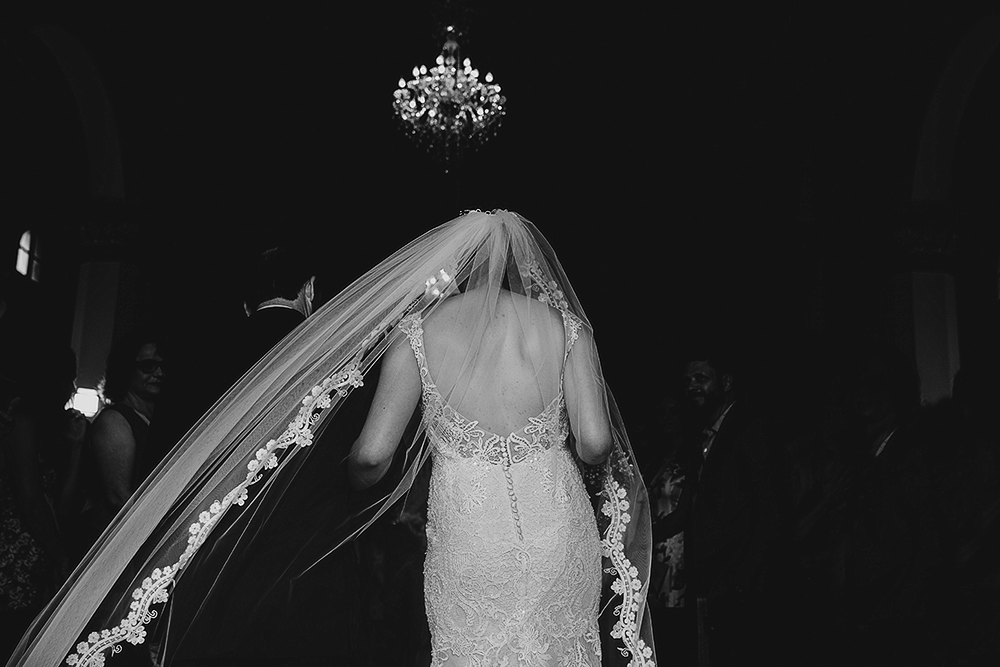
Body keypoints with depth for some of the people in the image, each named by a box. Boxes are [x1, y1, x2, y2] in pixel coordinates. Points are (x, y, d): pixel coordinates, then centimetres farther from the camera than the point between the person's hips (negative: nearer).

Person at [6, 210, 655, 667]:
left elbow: (372, 454, -3)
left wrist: (355, 491, 19)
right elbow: (595, 443, -4)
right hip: (561, 534, 1)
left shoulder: (418, 333, 0)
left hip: (468, 542, 0)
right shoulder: (564, 326, 1)